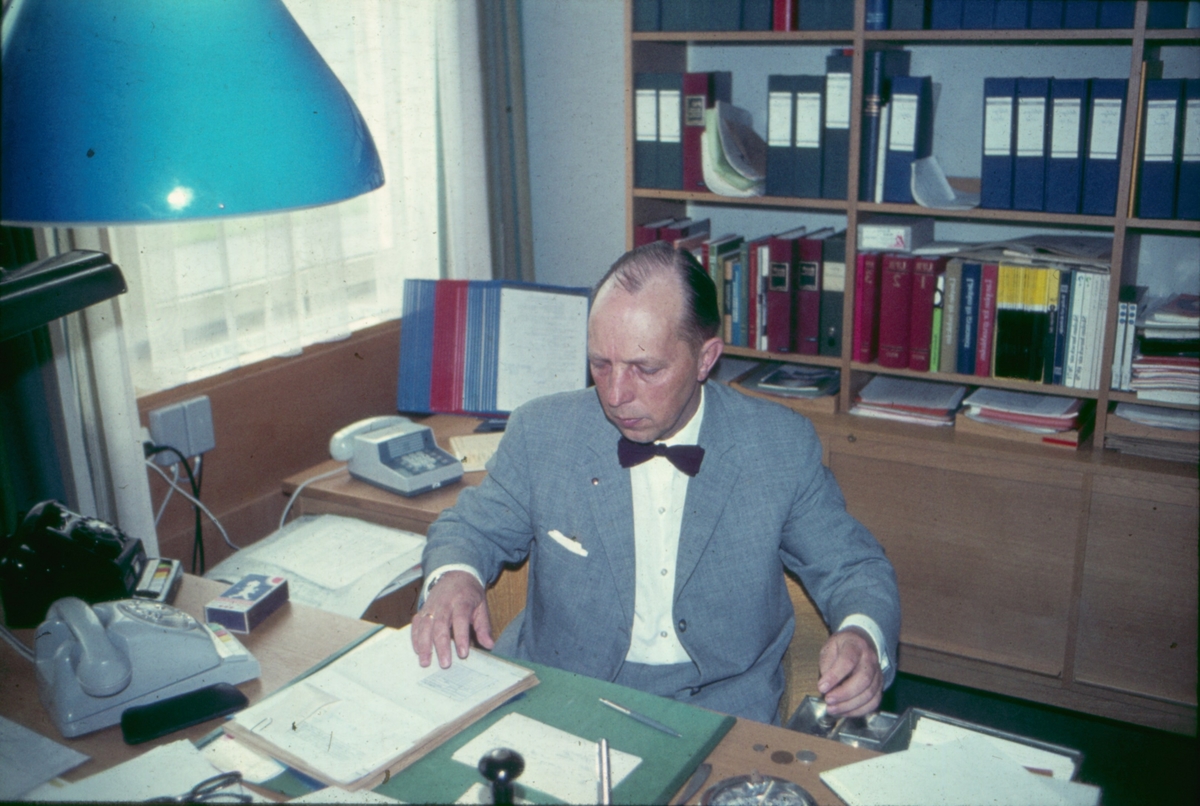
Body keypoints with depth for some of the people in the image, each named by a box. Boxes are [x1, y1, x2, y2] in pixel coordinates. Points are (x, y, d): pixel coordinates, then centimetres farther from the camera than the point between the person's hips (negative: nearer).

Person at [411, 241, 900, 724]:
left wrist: (862, 636, -19)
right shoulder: (541, 433, -4)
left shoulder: (785, 447, -6)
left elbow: (851, 568, 4)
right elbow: (473, 527, 10)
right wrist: (453, 576, -14)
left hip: (721, 709, 1)